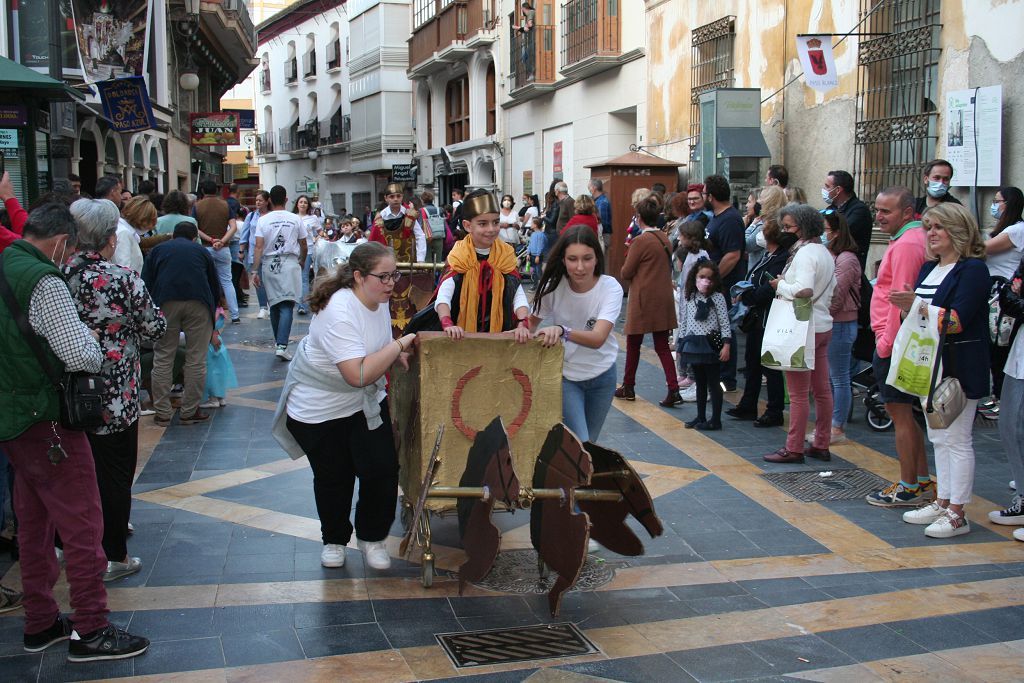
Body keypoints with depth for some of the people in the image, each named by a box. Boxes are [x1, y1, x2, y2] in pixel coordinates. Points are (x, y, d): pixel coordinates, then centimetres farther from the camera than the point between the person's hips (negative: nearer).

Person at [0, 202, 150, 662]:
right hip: (47, 421, -9)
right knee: (82, 524, -1)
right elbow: (83, 356, -22)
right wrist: (89, 338, -4)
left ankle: (39, 623, 27)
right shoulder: (43, 282, -20)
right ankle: (89, 631, 6)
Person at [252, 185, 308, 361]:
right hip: (290, 263, -1)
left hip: (269, 264, 2)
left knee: (274, 304, 14)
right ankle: (282, 345, -18)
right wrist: (302, 261, 27)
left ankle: (278, 341, 24)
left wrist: (255, 271, -5)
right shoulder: (295, 219, 1)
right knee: (287, 306, -6)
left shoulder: (263, 220, -1)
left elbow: (258, 247, -7)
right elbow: (303, 245, 9)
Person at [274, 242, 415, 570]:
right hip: (319, 409, -7)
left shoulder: (378, 299, -4)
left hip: (366, 402, 7)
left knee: (383, 470, -2)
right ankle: (334, 539, 34)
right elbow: (359, 375, -40)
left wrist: (401, 357, -5)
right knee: (334, 478, 9)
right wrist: (398, 345, -32)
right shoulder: (339, 313, -32)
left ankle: (372, 537, 20)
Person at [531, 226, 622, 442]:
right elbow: (532, 321, -1)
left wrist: (562, 331, -52)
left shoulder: (610, 287, -21)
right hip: (566, 375, -1)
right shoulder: (554, 286, -17)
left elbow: (598, 338, -34)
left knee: (589, 443, 19)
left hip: (602, 375, 1)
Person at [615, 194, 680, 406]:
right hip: (664, 298, 6)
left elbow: (625, 273, -10)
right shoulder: (664, 238, 6)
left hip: (643, 299, -6)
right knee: (662, 345, 8)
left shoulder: (641, 241, -15)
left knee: (633, 344, 9)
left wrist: (625, 271, 11)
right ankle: (673, 389, -3)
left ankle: (628, 388, 20)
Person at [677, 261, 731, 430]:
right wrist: (681, 345, 12)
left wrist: (726, 345, -12)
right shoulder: (688, 297, 7)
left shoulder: (717, 297, -6)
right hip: (693, 344, 5)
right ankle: (701, 417, 22)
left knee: (713, 382, -1)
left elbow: (724, 323, -6)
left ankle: (716, 420, 4)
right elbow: (683, 322, 12)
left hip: (711, 343, -5)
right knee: (700, 382, 14)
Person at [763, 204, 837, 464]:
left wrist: (781, 285, -13)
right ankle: (821, 445, 20)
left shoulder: (805, 253, -16)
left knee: (798, 392, -3)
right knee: (822, 389, 12)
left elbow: (804, 289, -30)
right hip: (823, 325, 10)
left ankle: (794, 449, 2)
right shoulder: (824, 252, 14)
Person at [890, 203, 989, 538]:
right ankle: (942, 503, 25)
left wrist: (917, 305, -24)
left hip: (958, 368, -9)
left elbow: (957, 320, -21)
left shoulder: (973, 269, -12)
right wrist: (905, 305, -3)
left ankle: (957, 515, 3)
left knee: (957, 440, -3)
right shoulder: (929, 268, 13)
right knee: (938, 438, 15)